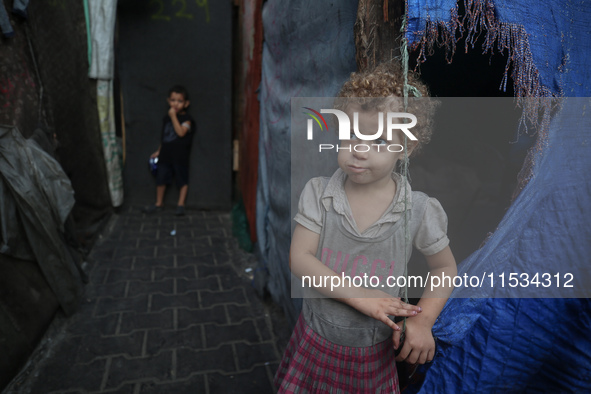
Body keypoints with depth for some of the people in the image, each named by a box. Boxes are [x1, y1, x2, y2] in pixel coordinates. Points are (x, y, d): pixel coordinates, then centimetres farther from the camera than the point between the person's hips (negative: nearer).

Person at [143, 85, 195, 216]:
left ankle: (181, 204, 16)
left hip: (180, 156, -5)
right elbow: (164, 137, 18)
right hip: (165, 155, 6)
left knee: (182, 180, 5)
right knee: (161, 179, 11)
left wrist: (173, 117, -23)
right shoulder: (167, 118, 10)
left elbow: (181, 132, -25)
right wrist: (159, 151, 18)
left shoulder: (187, 119, -8)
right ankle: (159, 204, 24)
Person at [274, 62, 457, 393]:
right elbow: (299, 259, -18)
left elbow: (445, 269, 0)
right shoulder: (318, 192, -13)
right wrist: (359, 295, -26)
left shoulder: (419, 210, -14)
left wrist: (423, 321, -13)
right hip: (313, 340, 1)